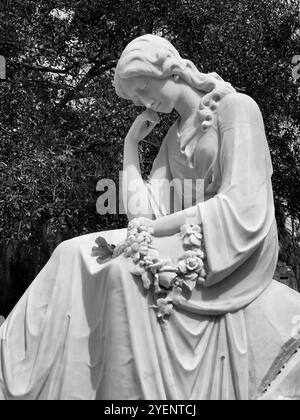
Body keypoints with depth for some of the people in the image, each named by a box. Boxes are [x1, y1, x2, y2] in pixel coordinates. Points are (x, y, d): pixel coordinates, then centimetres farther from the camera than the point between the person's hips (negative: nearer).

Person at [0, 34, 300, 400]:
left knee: (127, 272, -30)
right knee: (74, 254, -9)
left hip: (232, 253, -7)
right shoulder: (174, 134, 16)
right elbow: (144, 210, 6)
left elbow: (241, 206, -17)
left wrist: (154, 229, -18)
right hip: (186, 242, 7)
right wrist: (131, 144, 5)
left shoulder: (237, 107, -6)